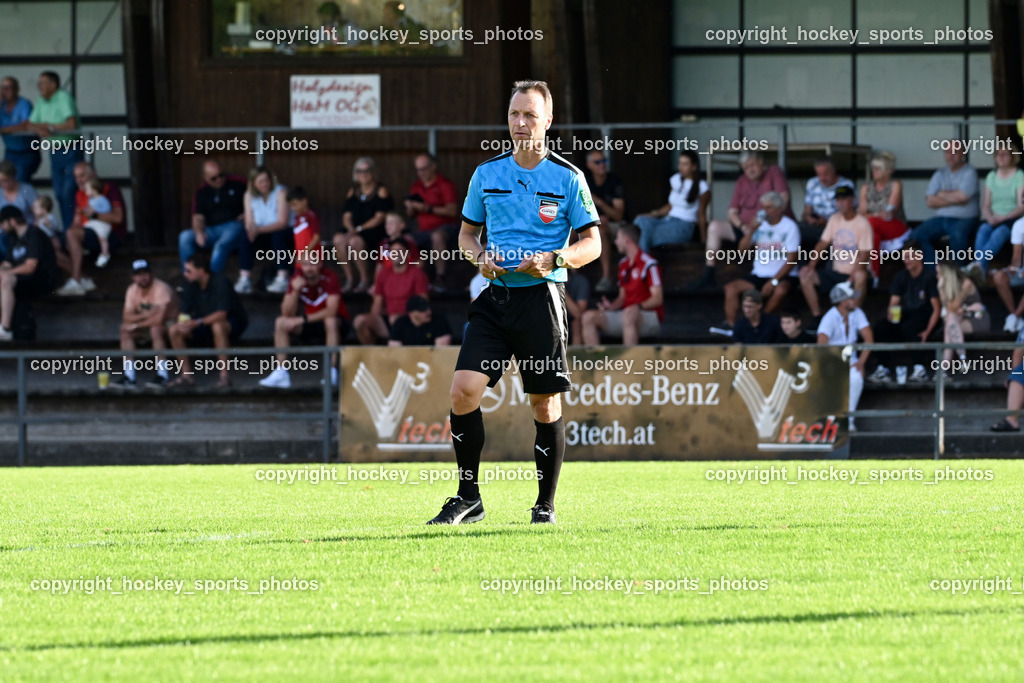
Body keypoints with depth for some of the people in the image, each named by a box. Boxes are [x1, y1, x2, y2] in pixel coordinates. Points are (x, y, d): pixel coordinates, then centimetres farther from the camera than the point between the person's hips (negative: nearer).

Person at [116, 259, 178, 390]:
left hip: (168, 324, -7)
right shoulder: (132, 290, -4)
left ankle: (162, 376, -37)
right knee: (125, 331, -18)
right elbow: (127, 317, -11)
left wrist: (136, 325, -24)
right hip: (148, 324, 7)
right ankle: (129, 376, -23)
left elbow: (159, 319, -33)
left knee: (155, 329, -38)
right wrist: (146, 315, -29)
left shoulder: (161, 288, -25)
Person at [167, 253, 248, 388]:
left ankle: (224, 375, -35)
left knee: (217, 325, -41)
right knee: (174, 330, -11)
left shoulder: (220, 282, -22)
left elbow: (221, 314, -31)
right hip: (206, 327, 7)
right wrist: (183, 322, -23)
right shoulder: (192, 286, -2)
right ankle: (186, 375, -6)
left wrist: (197, 322, -38)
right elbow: (184, 313, 2)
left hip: (233, 325, -7)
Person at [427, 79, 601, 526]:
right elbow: (467, 232, 19)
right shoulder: (487, 174, 10)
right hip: (495, 296, 3)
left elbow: (592, 243, 3)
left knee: (546, 404, 1)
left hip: (542, 297, -3)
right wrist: (480, 256, -3)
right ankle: (468, 497, 0)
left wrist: (553, 259, -15)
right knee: (463, 390, -11)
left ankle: (545, 505, 13)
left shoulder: (567, 178, 0)